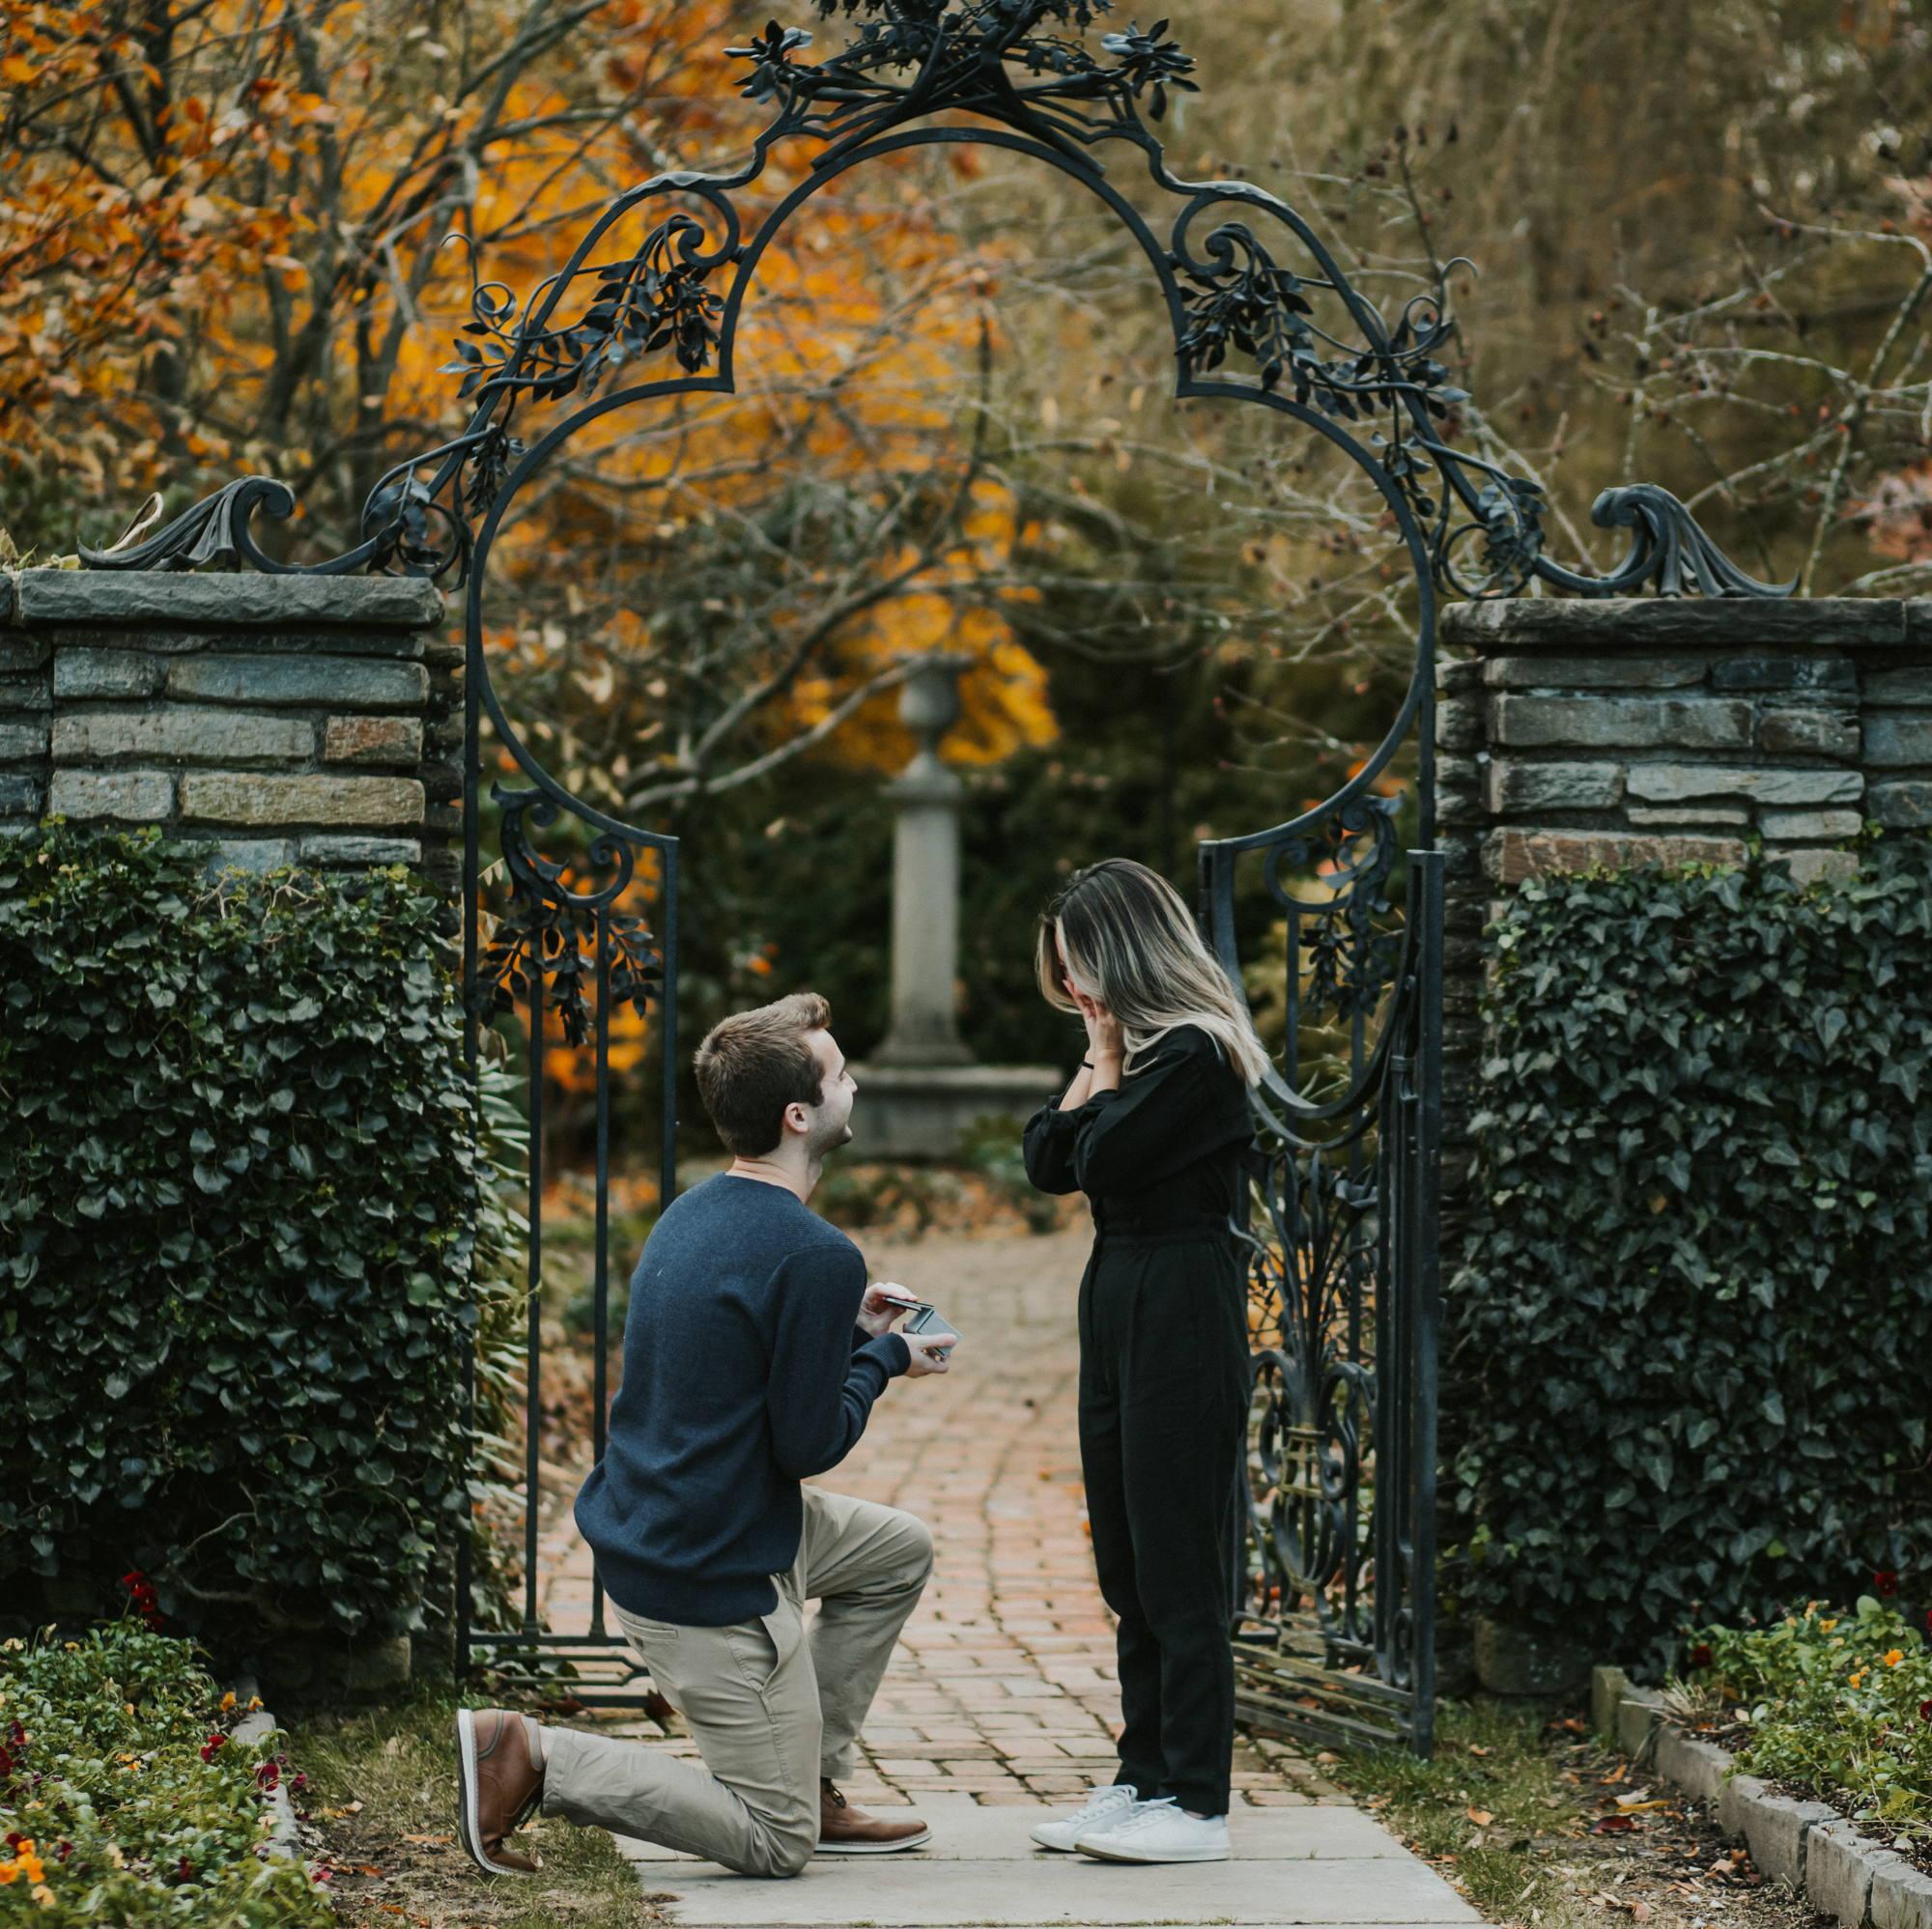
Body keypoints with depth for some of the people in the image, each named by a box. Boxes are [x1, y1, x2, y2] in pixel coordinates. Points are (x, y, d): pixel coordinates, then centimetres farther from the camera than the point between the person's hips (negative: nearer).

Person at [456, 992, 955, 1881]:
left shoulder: (693, 1213, 7)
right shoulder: (816, 1257, -21)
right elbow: (809, 1443, -18)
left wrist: (846, 1331, 14)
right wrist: (882, 1356, -2)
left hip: (644, 1533, 10)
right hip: (715, 1581, -10)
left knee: (900, 1551, 25)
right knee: (776, 1844, 0)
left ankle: (813, 1784, 24)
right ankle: (532, 1757, -10)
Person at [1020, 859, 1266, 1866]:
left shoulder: (1195, 1053, -15)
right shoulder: (1139, 1046, 13)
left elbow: (1105, 1159, -20)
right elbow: (1048, 1162, 10)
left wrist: (1107, 1064, -7)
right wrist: (1097, 1060, 1)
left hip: (1181, 1316, -10)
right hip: (1118, 1304, 10)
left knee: (1178, 1563, -6)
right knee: (1128, 1564, 13)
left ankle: (1196, 1806, -2)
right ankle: (1145, 1778, 20)